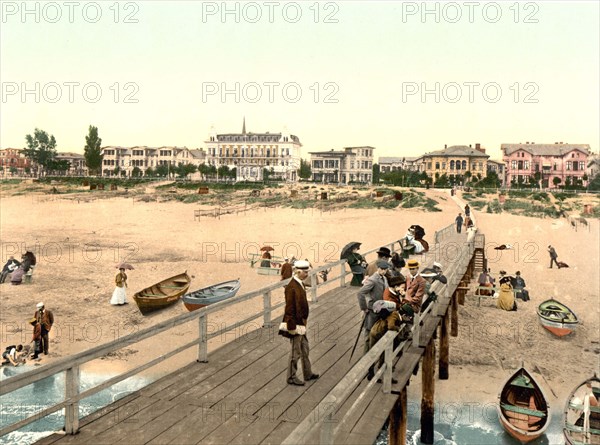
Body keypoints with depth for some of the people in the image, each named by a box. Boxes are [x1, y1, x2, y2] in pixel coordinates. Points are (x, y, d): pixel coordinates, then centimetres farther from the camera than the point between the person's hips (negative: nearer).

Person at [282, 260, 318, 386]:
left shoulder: (300, 284, 6)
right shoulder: (291, 287, -24)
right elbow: (289, 309, -23)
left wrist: (304, 321, 18)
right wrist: (292, 327, -22)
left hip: (301, 323, 9)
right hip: (295, 324, -9)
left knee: (304, 349, 20)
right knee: (295, 352, 4)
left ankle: (308, 373, 33)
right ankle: (291, 377, 18)